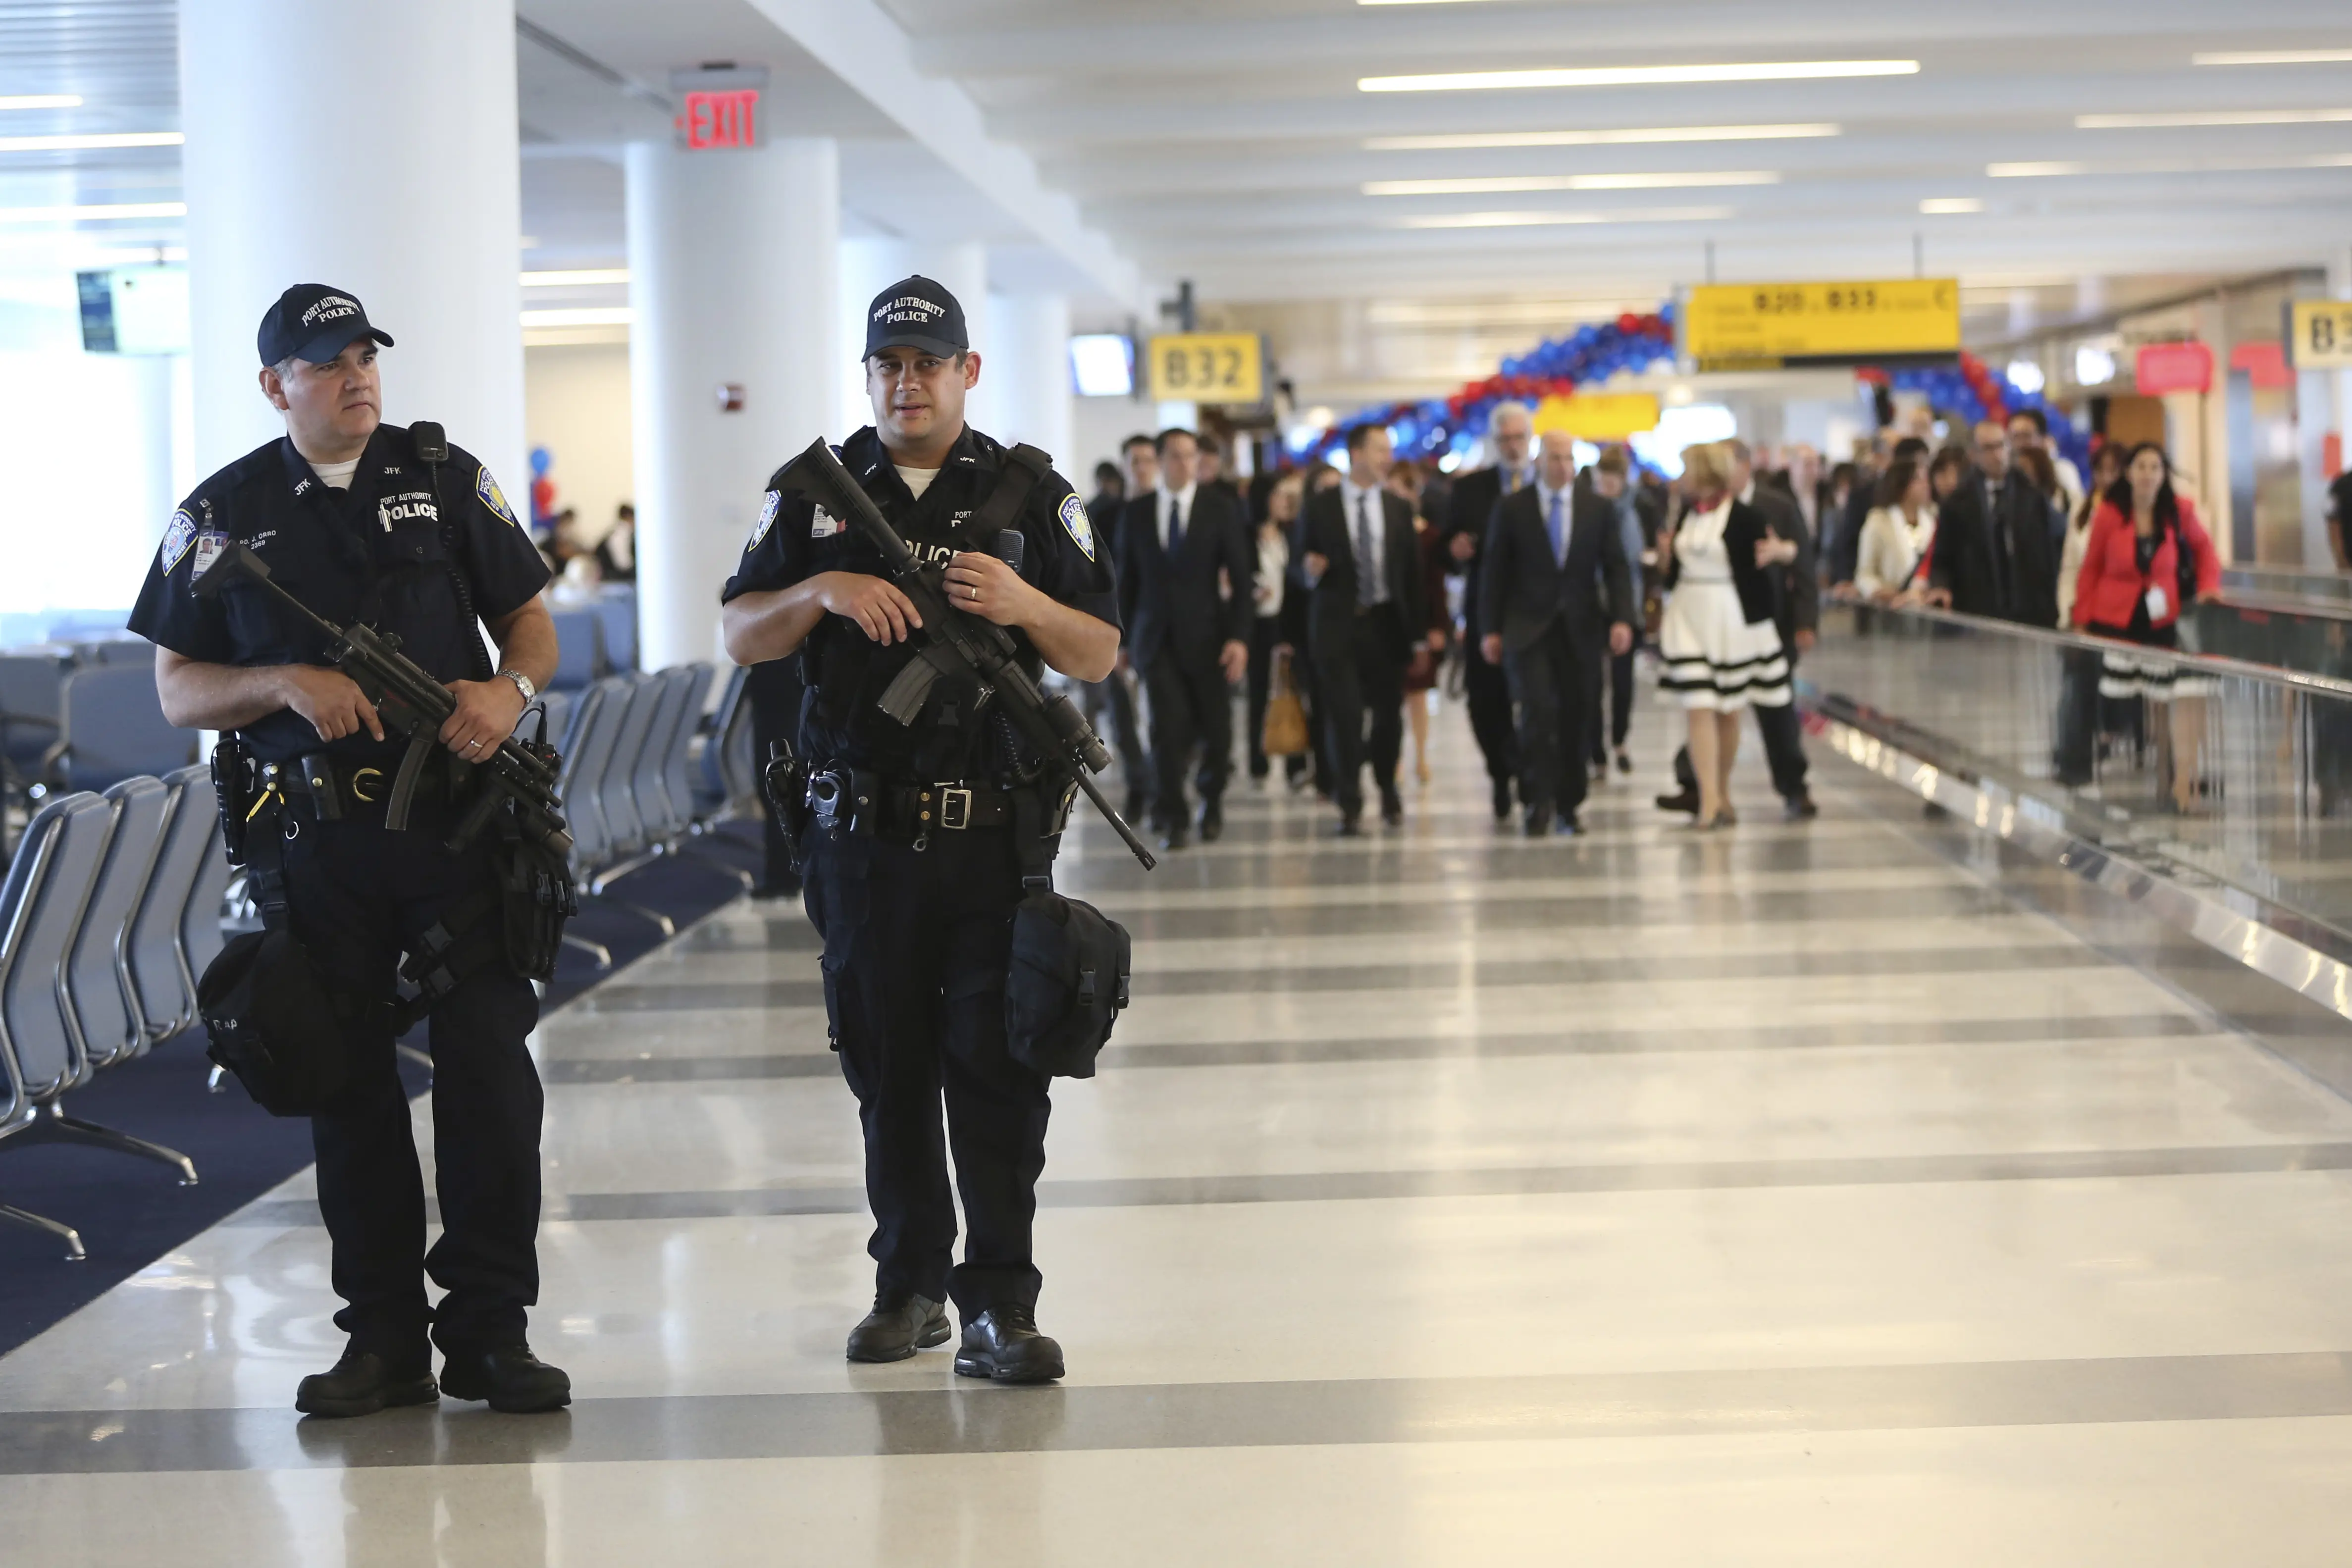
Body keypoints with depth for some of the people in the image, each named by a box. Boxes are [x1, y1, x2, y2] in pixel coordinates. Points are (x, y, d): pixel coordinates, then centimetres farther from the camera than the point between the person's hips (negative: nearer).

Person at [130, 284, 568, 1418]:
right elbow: (177, 689, 6)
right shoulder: (224, 514, 6)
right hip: (314, 843, 0)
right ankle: (383, 1337, 14)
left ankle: (490, 1330, 4)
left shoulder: (443, 480, 7)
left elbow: (530, 622, 12)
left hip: (460, 822, 0)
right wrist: (287, 684, -12)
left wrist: (510, 690, -10)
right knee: (348, 1086, 5)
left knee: (489, 1068, -4)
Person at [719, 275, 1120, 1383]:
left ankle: (999, 1305, -3)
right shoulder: (815, 494, 9)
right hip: (862, 828, 2)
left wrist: (1023, 605, -14)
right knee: (887, 1069, 10)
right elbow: (741, 636, 8)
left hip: (995, 831, -2)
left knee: (997, 1071, -5)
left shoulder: (1031, 496, 6)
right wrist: (822, 591, -11)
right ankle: (909, 1282, 22)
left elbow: (1099, 656, 5)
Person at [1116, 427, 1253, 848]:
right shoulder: (1136, 513, 6)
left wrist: (1239, 637, -10)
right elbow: (1127, 579, 10)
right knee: (1169, 726, -13)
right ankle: (1171, 820, -6)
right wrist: (1124, 639, 8)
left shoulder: (1221, 509, 1)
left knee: (1215, 729, 4)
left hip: (1207, 635, 0)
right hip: (1156, 637, 0)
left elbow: (1241, 577, -1)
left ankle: (1212, 799, 32)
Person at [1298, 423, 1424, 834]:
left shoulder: (1398, 509, 9)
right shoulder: (1320, 507, 1)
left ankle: (1388, 790, 31)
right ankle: (1350, 806, 2)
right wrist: (1310, 569, -19)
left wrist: (1420, 628, 3)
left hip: (1385, 624, 2)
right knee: (1345, 715, -7)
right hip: (1337, 623, -2)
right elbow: (1303, 563, 5)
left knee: (1389, 712, 6)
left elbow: (1412, 571, 8)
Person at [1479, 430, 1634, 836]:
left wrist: (1622, 619, -9)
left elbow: (1616, 568, 4)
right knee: (1539, 710, -16)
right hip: (1528, 626, -2)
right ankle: (1537, 802, -7)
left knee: (1574, 718, 3)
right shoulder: (1512, 508, 1)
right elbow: (1495, 571, 3)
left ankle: (1568, 806, 14)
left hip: (1579, 629, 2)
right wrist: (1490, 629, -1)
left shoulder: (1600, 508, 6)